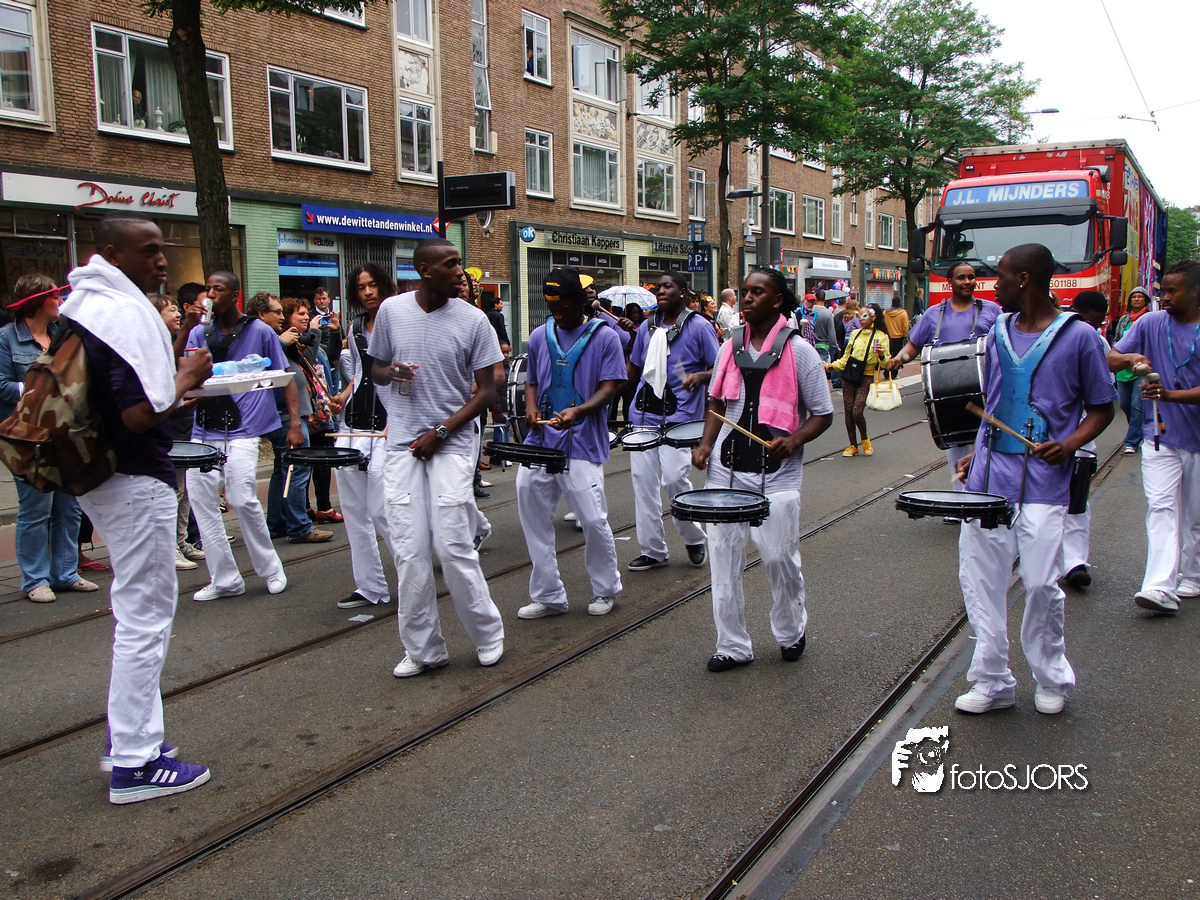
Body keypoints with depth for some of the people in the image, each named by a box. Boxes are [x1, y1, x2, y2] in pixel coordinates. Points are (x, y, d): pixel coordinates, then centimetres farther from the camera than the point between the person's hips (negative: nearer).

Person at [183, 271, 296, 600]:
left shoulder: (259, 331, 2)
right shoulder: (199, 333, 12)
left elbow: (285, 377, 4)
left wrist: (295, 423, -4)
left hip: (242, 428, -5)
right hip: (205, 428, 5)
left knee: (242, 498, -14)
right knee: (201, 499, 2)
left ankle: (271, 569, 7)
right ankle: (224, 579, 13)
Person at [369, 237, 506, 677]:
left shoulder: (472, 320, -3)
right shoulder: (391, 311, 3)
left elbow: (486, 390, -1)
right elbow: (376, 369, 15)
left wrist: (441, 431, -10)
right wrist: (391, 372, -10)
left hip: (451, 444, -2)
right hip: (402, 445, 2)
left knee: (452, 544, -6)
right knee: (410, 551, 1)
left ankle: (487, 634, 15)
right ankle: (422, 649, 15)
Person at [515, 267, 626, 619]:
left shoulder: (604, 337, 0)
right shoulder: (540, 337, 13)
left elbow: (609, 387, -6)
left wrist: (577, 411, -23)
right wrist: (531, 408, 0)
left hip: (582, 444, -5)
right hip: (541, 440, 5)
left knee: (593, 520, -6)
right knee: (533, 516, 4)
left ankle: (606, 590, 18)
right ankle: (548, 596, 17)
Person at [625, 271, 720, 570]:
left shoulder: (699, 327, -1)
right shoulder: (648, 326, 14)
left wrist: (700, 376, -21)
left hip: (679, 416, -5)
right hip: (644, 413, 6)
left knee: (674, 477, -13)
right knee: (642, 478, 2)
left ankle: (694, 538, 13)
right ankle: (652, 550, 14)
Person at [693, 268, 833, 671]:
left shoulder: (798, 351, -3)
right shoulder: (730, 347, 9)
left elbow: (822, 414, 1)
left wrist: (794, 440, -18)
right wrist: (707, 444, 3)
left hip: (777, 472, -4)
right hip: (727, 468, 4)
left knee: (780, 556, 1)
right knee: (723, 556, 3)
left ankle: (791, 631, 28)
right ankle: (733, 645, 15)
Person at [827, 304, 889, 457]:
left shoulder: (880, 336, -3)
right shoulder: (855, 333, 10)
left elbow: (886, 363, -3)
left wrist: (881, 355, -23)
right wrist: (831, 366, 7)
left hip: (866, 378, -4)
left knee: (857, 411, -14)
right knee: (848, 412, 3)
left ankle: (865, 440, 13)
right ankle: (853, 446, 16)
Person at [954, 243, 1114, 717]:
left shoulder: (1078, 336, -2)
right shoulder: (998, 333, 13)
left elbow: (1101, 408, 3)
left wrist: (1070, 444, -14)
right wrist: (977, 453, 11)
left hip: (1042, 480, -5)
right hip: (988, 476, 5)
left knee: (1041, 583, -4)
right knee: (979, 579, 4)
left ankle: (1052, 679, 20)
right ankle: (993, 682, 15)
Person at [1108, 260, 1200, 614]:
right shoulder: (1150, 324, 2)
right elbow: (1110, 358, -3)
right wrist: (1131, 358, -25)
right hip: (1159, 435, 0)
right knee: (1161, 508, -11)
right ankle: (1161, 588, -19)